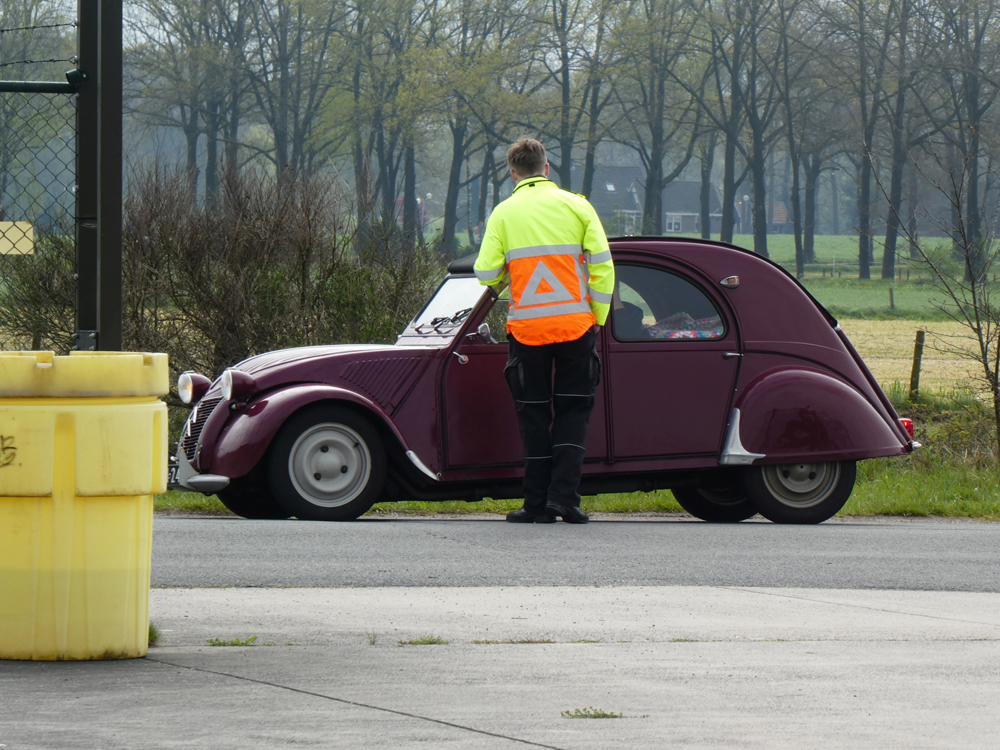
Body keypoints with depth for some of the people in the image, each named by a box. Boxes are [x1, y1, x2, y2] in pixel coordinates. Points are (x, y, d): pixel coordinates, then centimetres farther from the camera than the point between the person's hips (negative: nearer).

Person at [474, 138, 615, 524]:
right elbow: (602, 264, -2)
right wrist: (598, 315, 6)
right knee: (574, 408, 8)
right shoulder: (575, 206, 3)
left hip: (526, 328, 0)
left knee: (534, 412, 8)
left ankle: (538, 503, 6)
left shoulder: (504, 213, 2)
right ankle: (564, 495, -5)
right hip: (575, 324, 0)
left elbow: (485, 272, -6)